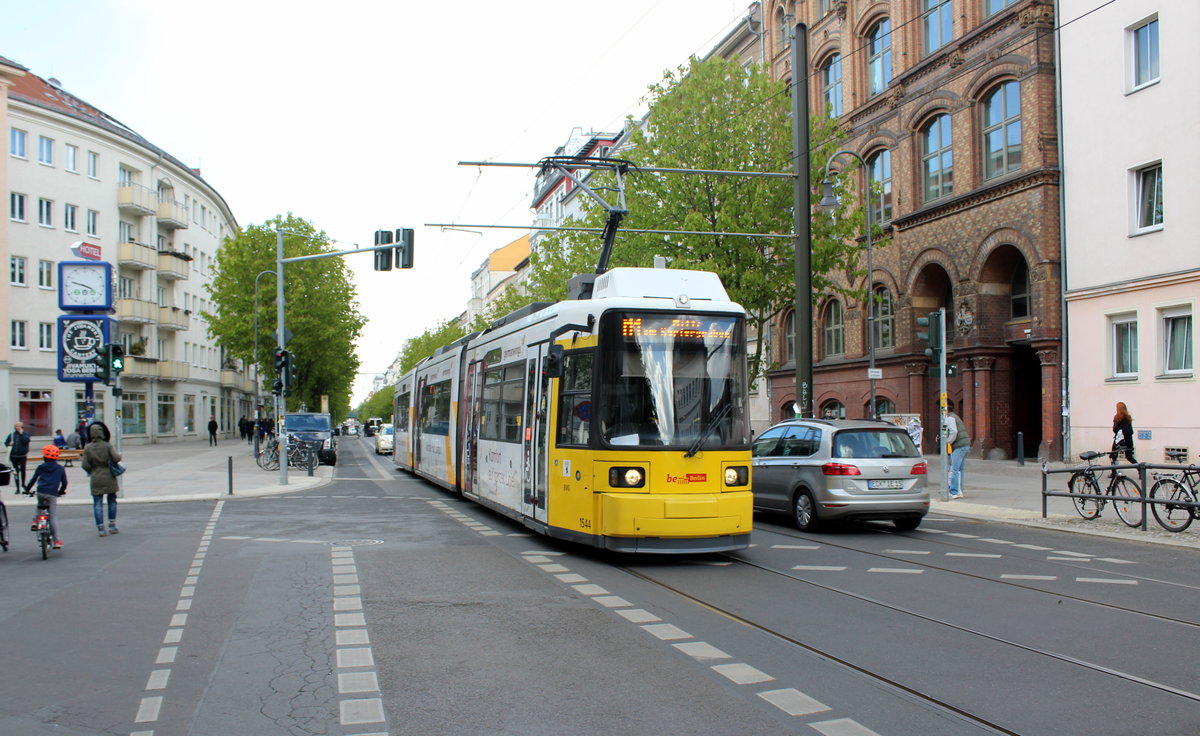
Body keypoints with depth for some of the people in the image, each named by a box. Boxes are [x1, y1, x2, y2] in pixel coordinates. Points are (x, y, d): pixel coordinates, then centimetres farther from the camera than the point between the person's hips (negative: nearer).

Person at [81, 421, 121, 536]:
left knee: (97, 504, 4)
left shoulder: (87, 448, -5)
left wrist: (90, 472, 14)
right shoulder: (107, 446, -9)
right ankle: (112, 526, 16)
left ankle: (101, 529, -2)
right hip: (109, 477, 0)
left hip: (95, 479, 1)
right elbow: (116, 458, -13)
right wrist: (119, 455, 9)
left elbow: (85, 465, -5)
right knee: (112, 501, 15)